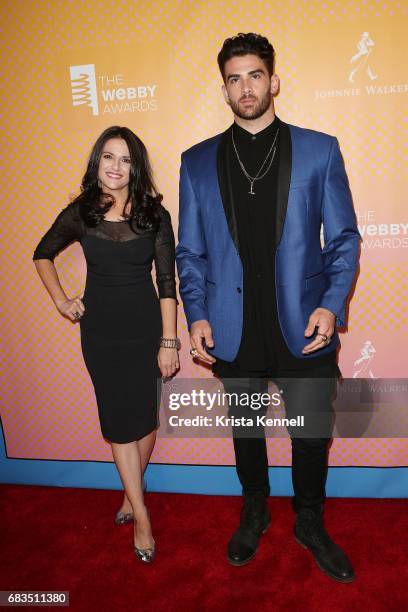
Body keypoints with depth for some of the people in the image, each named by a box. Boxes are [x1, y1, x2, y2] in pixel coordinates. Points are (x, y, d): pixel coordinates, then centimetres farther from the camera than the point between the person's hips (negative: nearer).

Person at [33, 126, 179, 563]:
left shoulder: (154, 214, -5)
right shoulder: (80, 213, -3)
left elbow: (167, 281, -6)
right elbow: (42, 254, 15)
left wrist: (169, 341, -8)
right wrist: (61, 300, 5)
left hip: (146, 327, 0)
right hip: (100, 330, 1)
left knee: (145, 416, 10)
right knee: (119, 420, 7)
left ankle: (132, 492, 36)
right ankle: (141, 516, 21)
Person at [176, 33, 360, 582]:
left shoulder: (319, 150, 2)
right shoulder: (197, 162, 5)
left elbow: (344, 237, 2)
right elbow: (190, 251, 6)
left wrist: (332, 304, -11)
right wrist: (196, 316, -5)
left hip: (303, 328, 0)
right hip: (233, 333, 1)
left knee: (312, 435, 11)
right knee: (245, 431, 18)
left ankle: (310, 523, 40)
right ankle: (254, 513, 45)